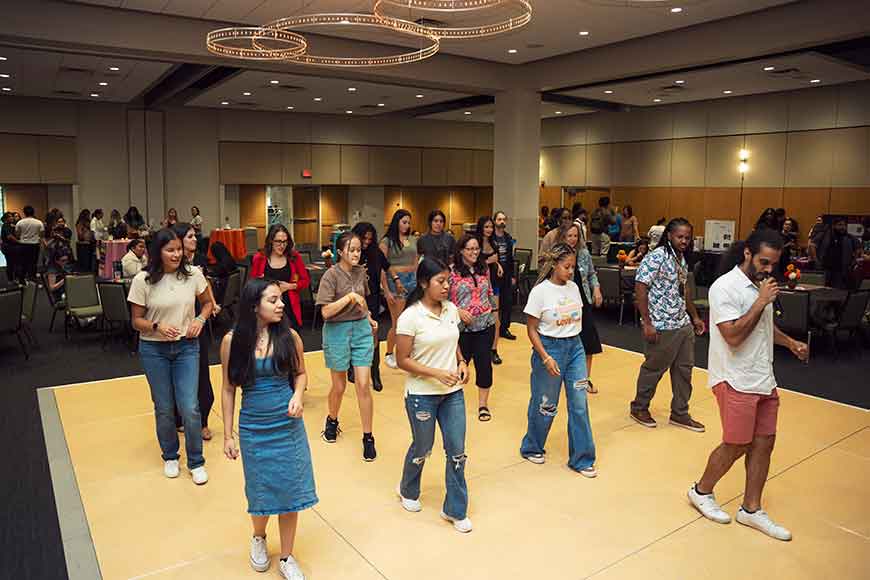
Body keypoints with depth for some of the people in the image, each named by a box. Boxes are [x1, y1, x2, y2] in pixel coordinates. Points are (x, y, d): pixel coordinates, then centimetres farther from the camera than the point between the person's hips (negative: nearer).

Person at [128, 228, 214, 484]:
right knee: (164, 408, 10)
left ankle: (196, 462, 16)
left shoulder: (193, 274, -6)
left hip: (187, 347, 1)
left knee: (189, 408, -4)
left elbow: (207, 303, 11)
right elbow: (137, 321, -3)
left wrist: (200, 320, -8)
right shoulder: (143, 280, -10)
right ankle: (170, 456, 34)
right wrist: (157, 327, -22)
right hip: (154, 350, 0)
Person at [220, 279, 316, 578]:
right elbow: (228, 389, -2)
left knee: (290, 491, 7)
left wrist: (298, 395, -15)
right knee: (261, 492, 13)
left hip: (289, 426, 1)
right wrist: (228, 435, -1)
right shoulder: (233, 340, -10)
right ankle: (258, 538, 46)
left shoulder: (289, 336, -8)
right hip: (253, 428, 0)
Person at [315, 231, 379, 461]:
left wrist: (369, 318, 8)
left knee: (363, 385, 0)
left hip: (361, 330, 3)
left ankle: (368, 437, 10)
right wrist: (349, 297, -24)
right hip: (337, 331, -3)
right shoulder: (331, 275, -13)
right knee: (339, 386, 11)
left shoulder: (361, 271, 3)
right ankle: (332, 420, 41)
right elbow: (326, 312, -18)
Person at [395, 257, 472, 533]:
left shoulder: (451, 310, 1)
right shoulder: (411, 316, -16)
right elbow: (403, 360, -14)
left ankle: (455, 510, 24)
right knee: (422, 448, 15)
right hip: (422, 394, -4)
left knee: (457, 451, 6)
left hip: (453, 393, 5)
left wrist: (462, 362, -4)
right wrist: (437, 373, -22)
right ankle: (408, 492, 45)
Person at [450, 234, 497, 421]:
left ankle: (483, 404, 19)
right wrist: (459, 311, -18)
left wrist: (494, 310, 16)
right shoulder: (451, 271, -9)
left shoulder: (484, 269, 6)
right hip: (462, 326, -3)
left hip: (485, 324, 4)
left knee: (484, 363, 4)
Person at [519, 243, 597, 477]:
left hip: (575, 347, 5)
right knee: (545, 405, 8)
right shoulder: (540, 291, -13)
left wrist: (574, 344, 11)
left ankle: (581, 459, 19)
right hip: (549, 347, -5)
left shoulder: (574, 288, 2)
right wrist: (546, 357, -17)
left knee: (579, 404, 5)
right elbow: (531, 329, -11)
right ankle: (532, 448, 33)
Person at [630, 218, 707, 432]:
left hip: (683, 324, 8)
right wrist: (647, 324, -20)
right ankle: (639, 408, 24)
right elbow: (640, 288, -19)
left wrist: (695, 317, 20)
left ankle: (680, 414, 25)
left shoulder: (682, 258, 11)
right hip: (662, 326, -8)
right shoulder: (656, 257, -16)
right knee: (654, 368, 5)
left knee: (684, 369, 12)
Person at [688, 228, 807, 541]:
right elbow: (733, 336, -24)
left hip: (764, 380, 8)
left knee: (764, 442, 11)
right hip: (736, 382, -8)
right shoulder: (725, 287, -17)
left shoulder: (762, 285, 9)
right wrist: (761, 301, -22)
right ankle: (701, 491, 25)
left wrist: (790, 342, 9)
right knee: (736, 445, 2)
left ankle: (751, 509, 24)